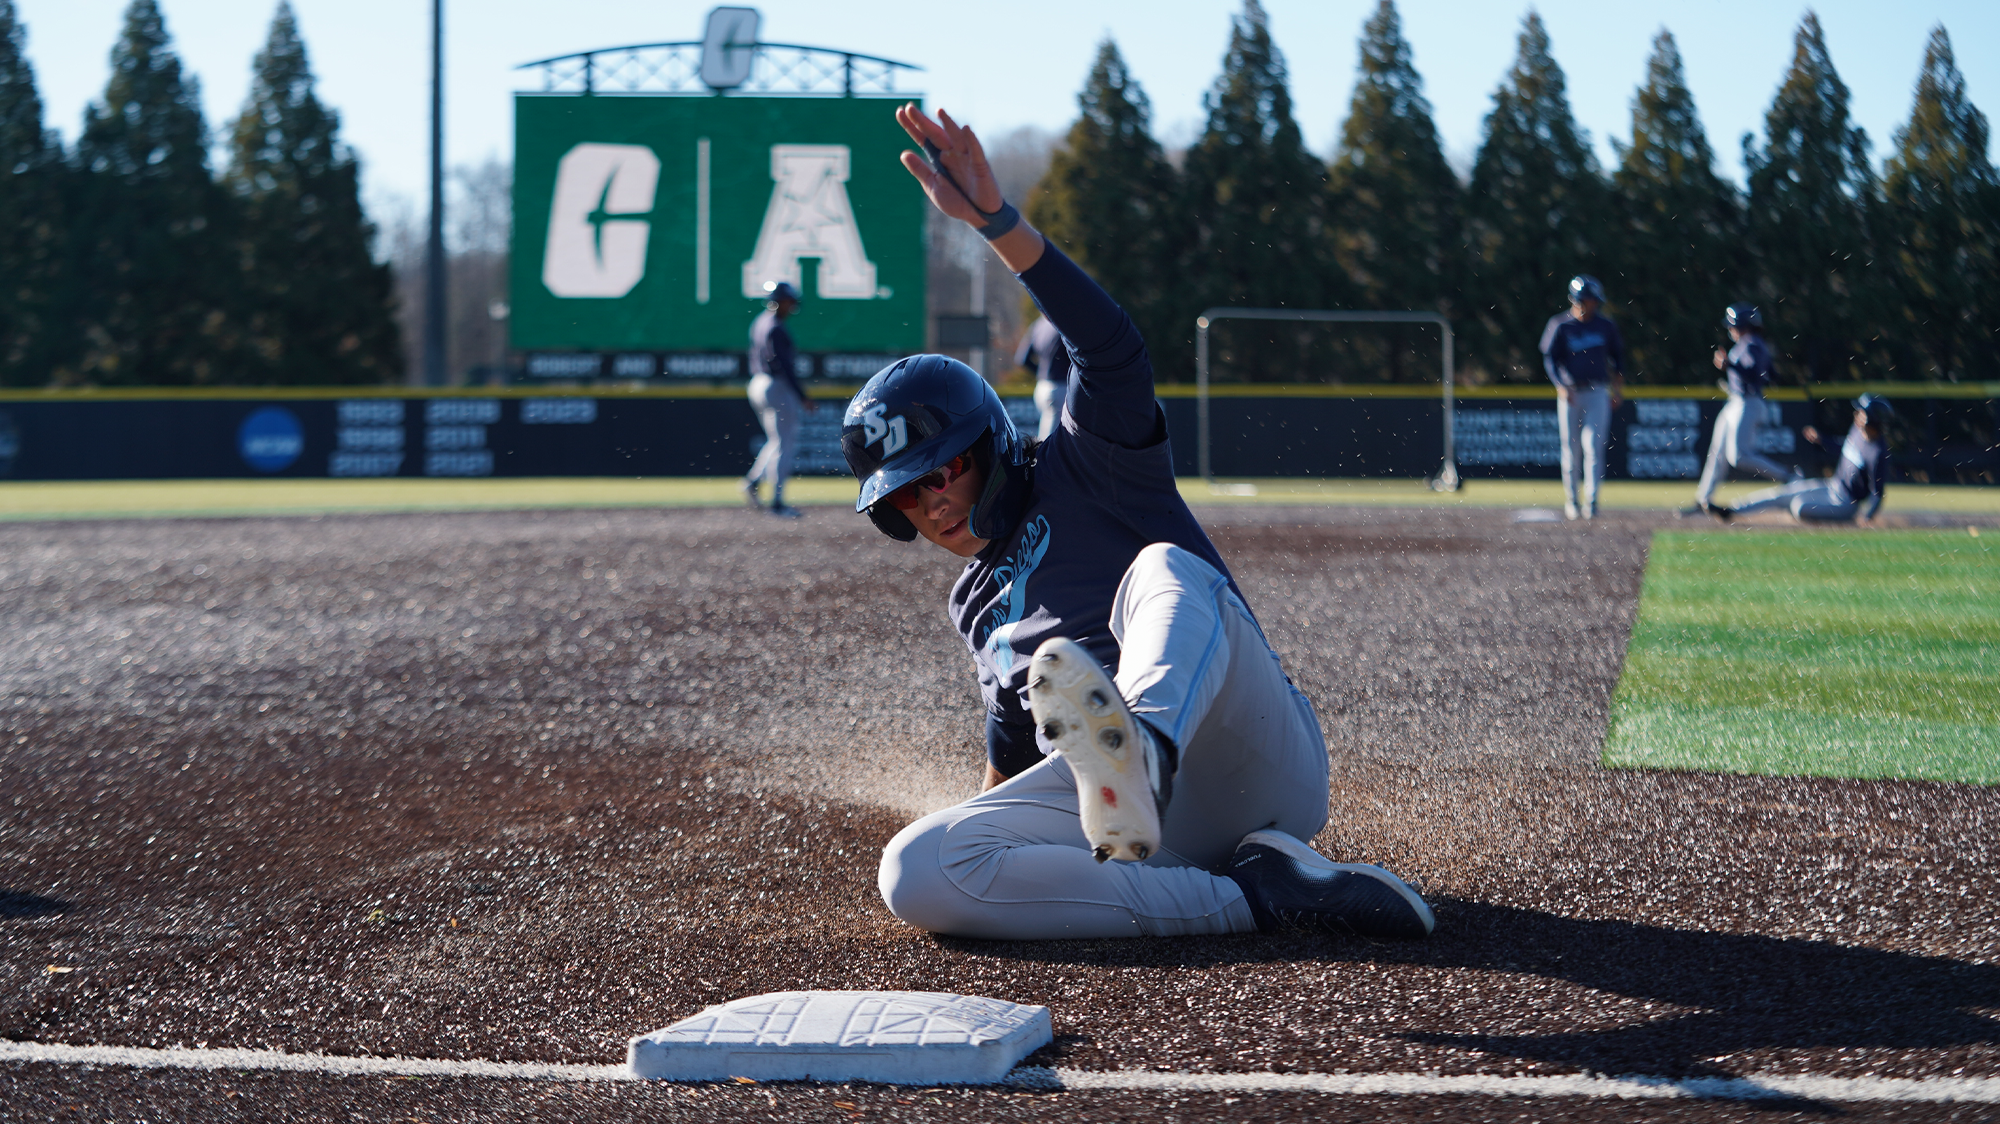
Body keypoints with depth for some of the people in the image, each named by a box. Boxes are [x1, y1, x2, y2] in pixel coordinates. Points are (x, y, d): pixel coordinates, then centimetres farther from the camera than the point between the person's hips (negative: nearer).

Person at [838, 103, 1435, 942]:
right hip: (1120, 821, 6)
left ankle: (1138, 751, -69)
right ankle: (1257, 892, -31)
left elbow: (1113, 351, -6)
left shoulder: (1087, 472, 12)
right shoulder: (976, 607, 32)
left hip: (1257, 768, -5)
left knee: (1164, 566, -32)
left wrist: (997, 222, -16)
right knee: (914, 872, -23)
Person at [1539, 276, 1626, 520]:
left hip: (1597, 392, 1)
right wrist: (1561, 386, -18)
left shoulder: (1605, 326, 5)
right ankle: (1571, 502, 15)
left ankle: (1591, 502, -12)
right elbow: (1550, 359, -4)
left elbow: (1617, 354, 18)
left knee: (1593, 447, -11)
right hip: (1570, 394, -1)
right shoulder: (1559, 325, -2)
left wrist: (1618, 385, 10)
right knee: (1571, 451, 3)